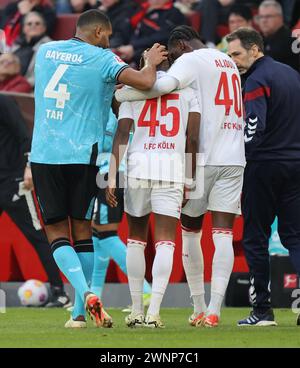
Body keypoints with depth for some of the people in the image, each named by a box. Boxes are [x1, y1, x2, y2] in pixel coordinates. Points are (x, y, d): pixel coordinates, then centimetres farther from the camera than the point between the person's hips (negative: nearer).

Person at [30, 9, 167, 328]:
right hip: (82, 155, -2)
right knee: (82, 230, 10)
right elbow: (144, 82, -17)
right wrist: (151, 62, 4)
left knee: (57, 232, 4)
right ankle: (82, 309, 11)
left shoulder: (45, 51, 10)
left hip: (43, 155, 2)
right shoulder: (101, 60, -5)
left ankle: (86, 295, -16)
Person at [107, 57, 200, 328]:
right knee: (165, 242, -2)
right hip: (173, 166, -1)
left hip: (138, 164, 1)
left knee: (136, 238, 14)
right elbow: (193, 138, 2)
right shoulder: (189, 89, 9)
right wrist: (192, 178, 9)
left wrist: (112, 177, 0)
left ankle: (137, 311, 15)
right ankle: (154, 312, -14)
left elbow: (121, 133, 1)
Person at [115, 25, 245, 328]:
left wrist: (121, 94, -13)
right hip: (234, 159, 5)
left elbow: (163, 85, -24)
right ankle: (213, 311, -13)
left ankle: (199, 308, 13)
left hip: (203, 159, -5)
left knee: (190, 231, 11)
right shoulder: (229, 63, 20)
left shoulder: (190, 61, -4)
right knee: (222, 235, -3)